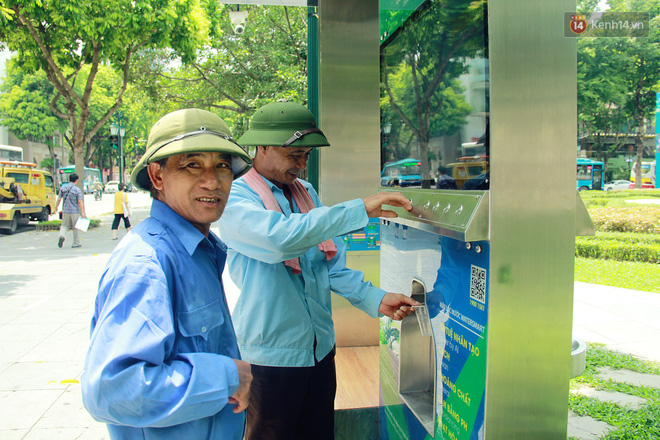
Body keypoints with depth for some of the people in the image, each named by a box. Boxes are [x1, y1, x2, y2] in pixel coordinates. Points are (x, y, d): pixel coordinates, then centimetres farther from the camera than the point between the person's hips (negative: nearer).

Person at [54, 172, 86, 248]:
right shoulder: (77, 190, -8)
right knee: (76, 227, 8)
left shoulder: (63, 188, 2)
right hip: (75, 211, -3)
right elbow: (80, 202, -12)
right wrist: (82, 212, -10)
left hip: (65, 211, 3)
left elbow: (59, 199, 4)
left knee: (64, 225, 14)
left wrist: (56, 207, 18)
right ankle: (76, 243, 13)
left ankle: (61, 235, -15)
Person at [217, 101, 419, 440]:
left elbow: (333, 264, 8)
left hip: (321, 347, 7)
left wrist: (375, 300, -7)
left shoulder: (306, 192, 8)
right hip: (272, 355, -6)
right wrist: (360, 210, -32)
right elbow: (281, 237, -35)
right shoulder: (234, 199, -14)